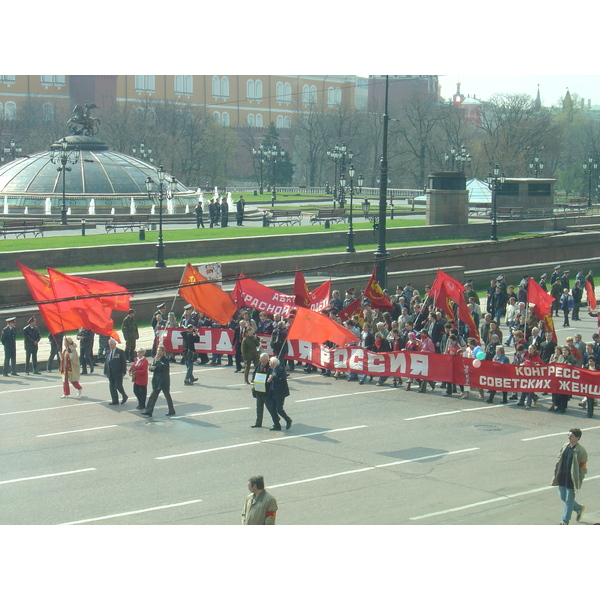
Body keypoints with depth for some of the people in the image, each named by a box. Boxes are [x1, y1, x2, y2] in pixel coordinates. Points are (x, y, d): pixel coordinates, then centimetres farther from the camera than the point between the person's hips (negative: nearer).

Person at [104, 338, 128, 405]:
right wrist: (105, 371, 10)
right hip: (110, 373, 6)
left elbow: (124, 362, -7)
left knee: (118, 386, -7)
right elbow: (106, 362, 15)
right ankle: (115, 400, 15)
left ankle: (124, 396, 17)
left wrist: (123, 372, -13)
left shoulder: (120, 352, -6)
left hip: (118, 372, -6)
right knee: (112, 387, 7)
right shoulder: (108, 352, 10)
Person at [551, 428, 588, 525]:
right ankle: (579, 508, 39)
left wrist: (579, 482, -14)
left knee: (569, 500, 4)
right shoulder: (565, 447, 4)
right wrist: (556, 475, 12)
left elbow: (583, 468, -13)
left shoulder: (581, 451, -16)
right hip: (562, 477, 7)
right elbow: (559, 461, 13)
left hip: (572, 479, -7)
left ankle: (565, 521, 17)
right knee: (563, 497, 17)